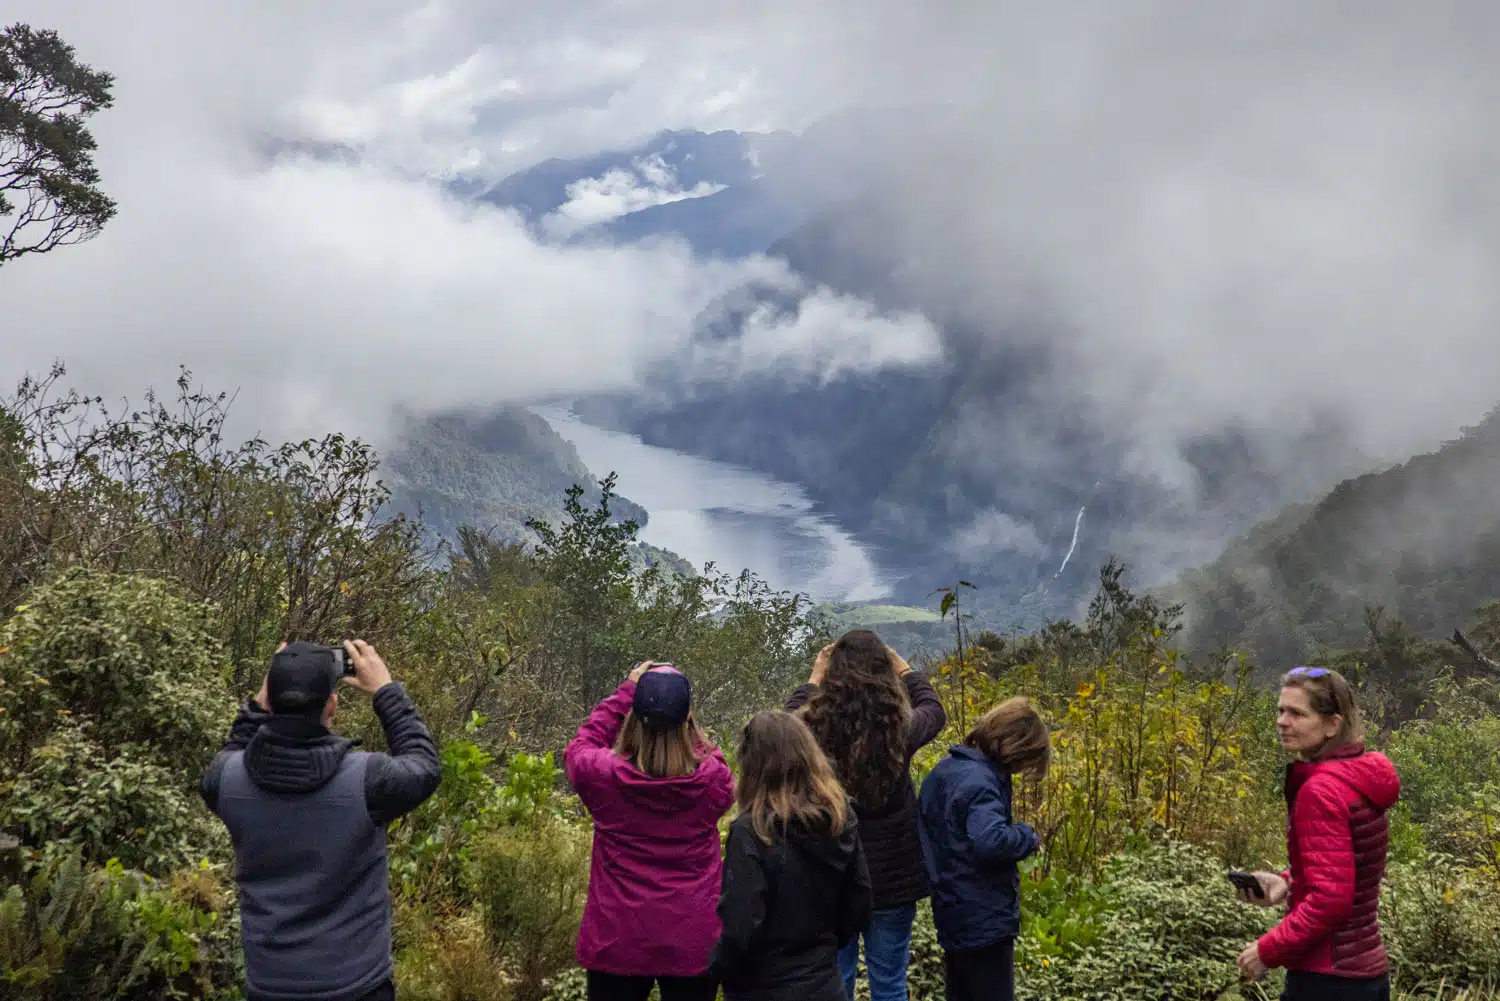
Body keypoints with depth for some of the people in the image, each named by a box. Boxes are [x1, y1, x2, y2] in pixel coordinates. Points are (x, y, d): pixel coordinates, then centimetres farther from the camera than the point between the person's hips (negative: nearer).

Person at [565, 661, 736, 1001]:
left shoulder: (604, 776, -14)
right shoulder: (713, 779, -13)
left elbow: (579, 749, 10)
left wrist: (626, 693, 10)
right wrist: (679, 708, 8)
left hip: (616, 942, 0)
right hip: (694, 943, 0)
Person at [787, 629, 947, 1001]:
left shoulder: (813, 730, -18)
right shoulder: (899, 731, -18)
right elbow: (934, 712, 8)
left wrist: (814, 677, 20)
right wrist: (906, 669, 21)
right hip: (891, 877, 0)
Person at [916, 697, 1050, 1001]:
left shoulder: (945, 768, 8)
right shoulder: (981, 781, -23)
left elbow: (928, 824, 19)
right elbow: (991, 841, -36)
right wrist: (1028, 836, -18)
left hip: (953, 914, 9)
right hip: (984, 919, -9)